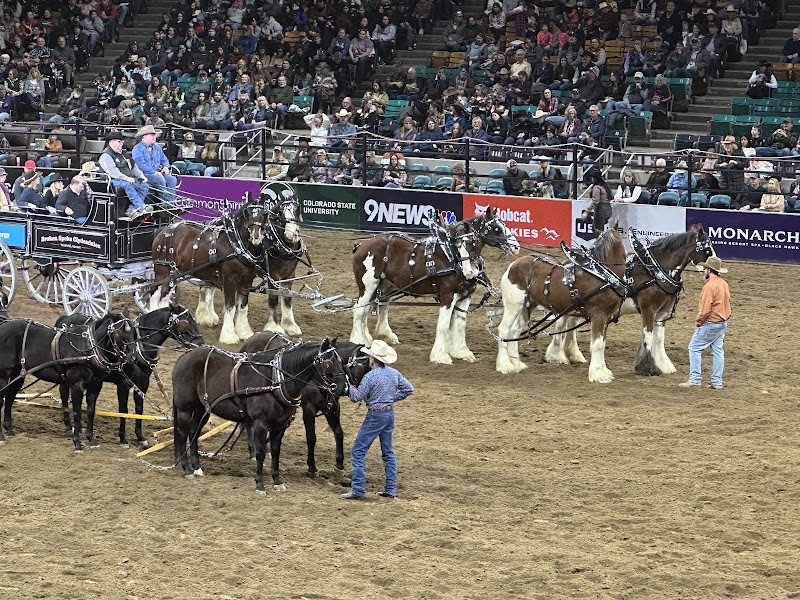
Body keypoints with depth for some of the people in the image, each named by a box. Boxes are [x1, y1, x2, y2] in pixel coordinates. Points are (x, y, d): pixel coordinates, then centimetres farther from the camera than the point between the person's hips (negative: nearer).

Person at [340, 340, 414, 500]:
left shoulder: (370, 377, -20)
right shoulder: (394, 373, 2)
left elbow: (357, 397, -14)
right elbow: (408, 389, 11)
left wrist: (350, 387, 5)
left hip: (375, 416, -7)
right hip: (390, 414, 7)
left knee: (358, 452, -1)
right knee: (388, 452, 16)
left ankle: (358, 490, -6)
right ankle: (391, 489, 18)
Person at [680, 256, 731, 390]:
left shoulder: (710, 286, -19)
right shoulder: (724, 284, 9)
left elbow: (706, 309, -22)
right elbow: (727, 303, 15)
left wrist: (699, 322, -9)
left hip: (710, 323, -9)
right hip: (723, 323, 9)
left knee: (694, 348, 0)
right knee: (717, 351, 11)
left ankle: (695, 379, -3)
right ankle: (717, 382, 12)